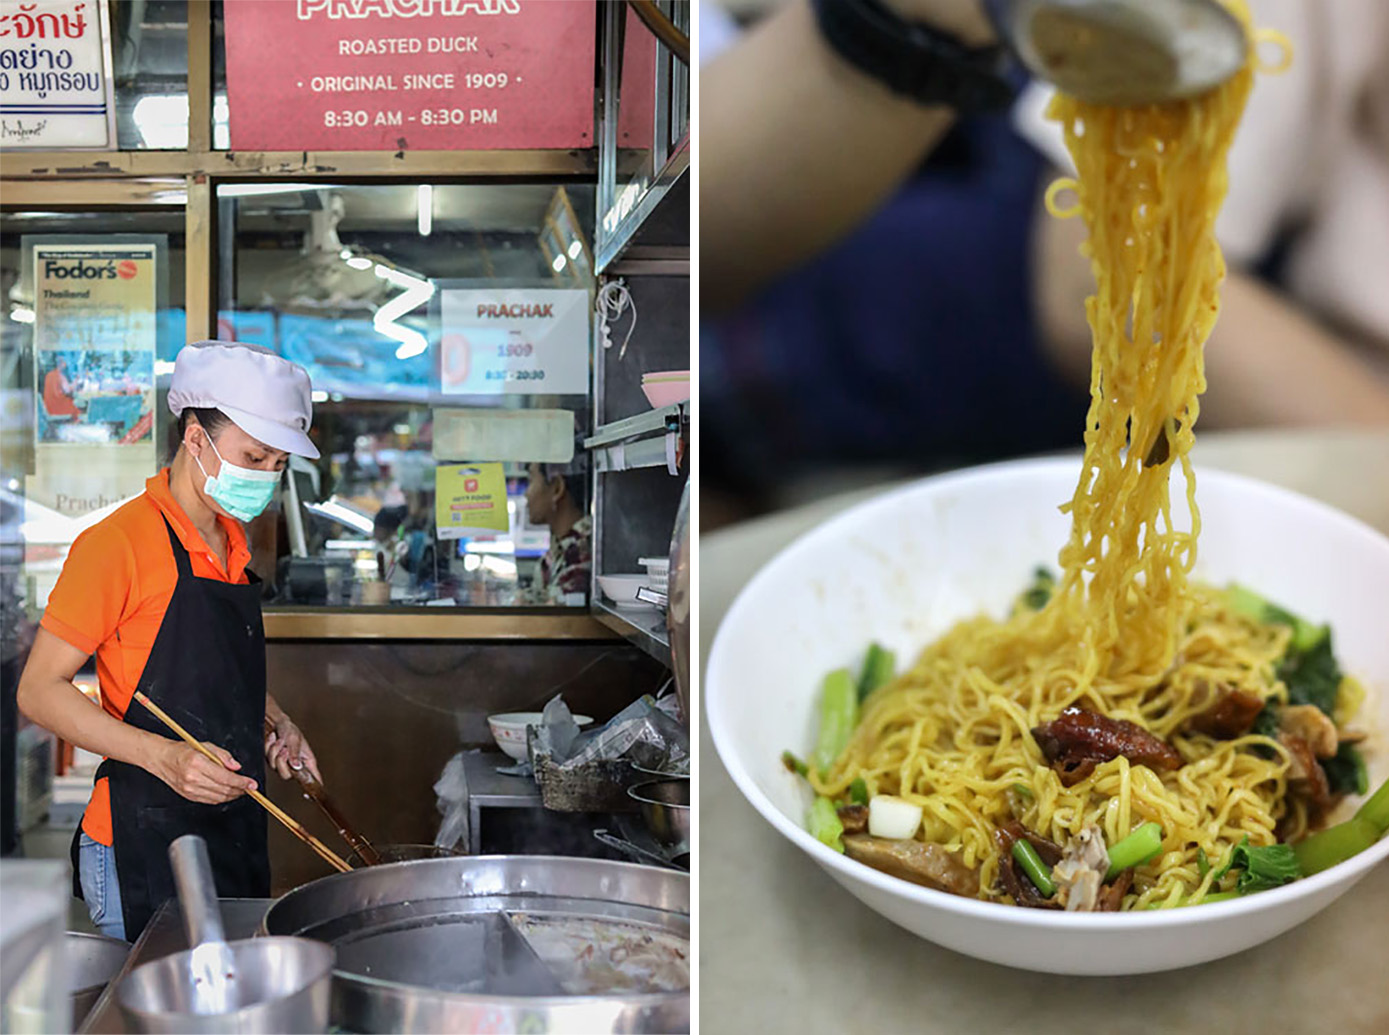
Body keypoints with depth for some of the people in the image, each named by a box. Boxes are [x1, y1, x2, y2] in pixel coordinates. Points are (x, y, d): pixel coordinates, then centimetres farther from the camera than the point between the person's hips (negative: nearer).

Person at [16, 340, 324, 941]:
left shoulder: (233, 542, 12)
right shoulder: (119, 542, -13)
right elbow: (39, 691, -13)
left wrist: (274, 724, 8)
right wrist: (162, 756, -24)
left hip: (235, 826, 8)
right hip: (144, 841, -7)